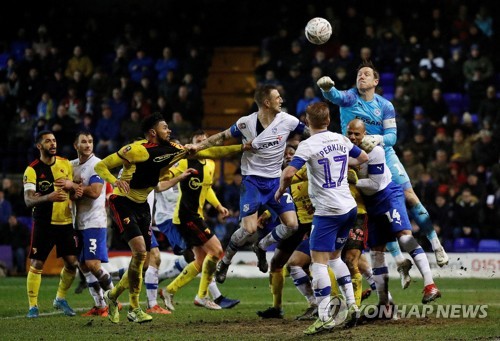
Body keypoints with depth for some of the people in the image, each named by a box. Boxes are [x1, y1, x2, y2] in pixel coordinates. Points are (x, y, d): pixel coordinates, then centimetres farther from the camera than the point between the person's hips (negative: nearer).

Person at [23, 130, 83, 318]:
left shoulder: (66, 164, 5)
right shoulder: (32, 170, -10)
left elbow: (73, 191, 13)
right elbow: (28, 199, -19)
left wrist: (72, 187, -12)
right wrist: (48, 197, -37)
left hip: (65, 222, 4)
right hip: (43, 223, -4)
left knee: (72, 263, 2)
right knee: (36, 264, -5)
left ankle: (60, 299, 22)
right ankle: (33, 306, 5)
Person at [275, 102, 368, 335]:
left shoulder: (308, 145, -12)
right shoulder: (340, 140, 7)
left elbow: (289, 173, -22)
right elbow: (364, 158, 22)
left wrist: (281, 190, -2)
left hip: (327, 211, -7)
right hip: (349, 207, 7)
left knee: (319, 262, -5)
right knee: (334, 257, 22)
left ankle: (325, 318, -12)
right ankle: (351, 304, 14)